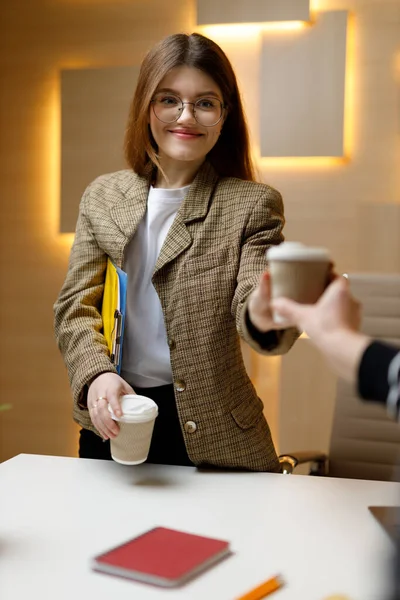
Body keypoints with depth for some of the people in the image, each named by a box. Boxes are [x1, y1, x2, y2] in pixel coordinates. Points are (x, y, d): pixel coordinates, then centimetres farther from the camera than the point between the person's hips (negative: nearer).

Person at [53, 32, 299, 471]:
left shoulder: (252, 204, -6)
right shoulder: (103, 196, 3)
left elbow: (251, 307, -15)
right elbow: (76, 304, 1)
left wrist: (265, 317, -39)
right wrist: (96, 375, -17)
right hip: (109, 423, 3)